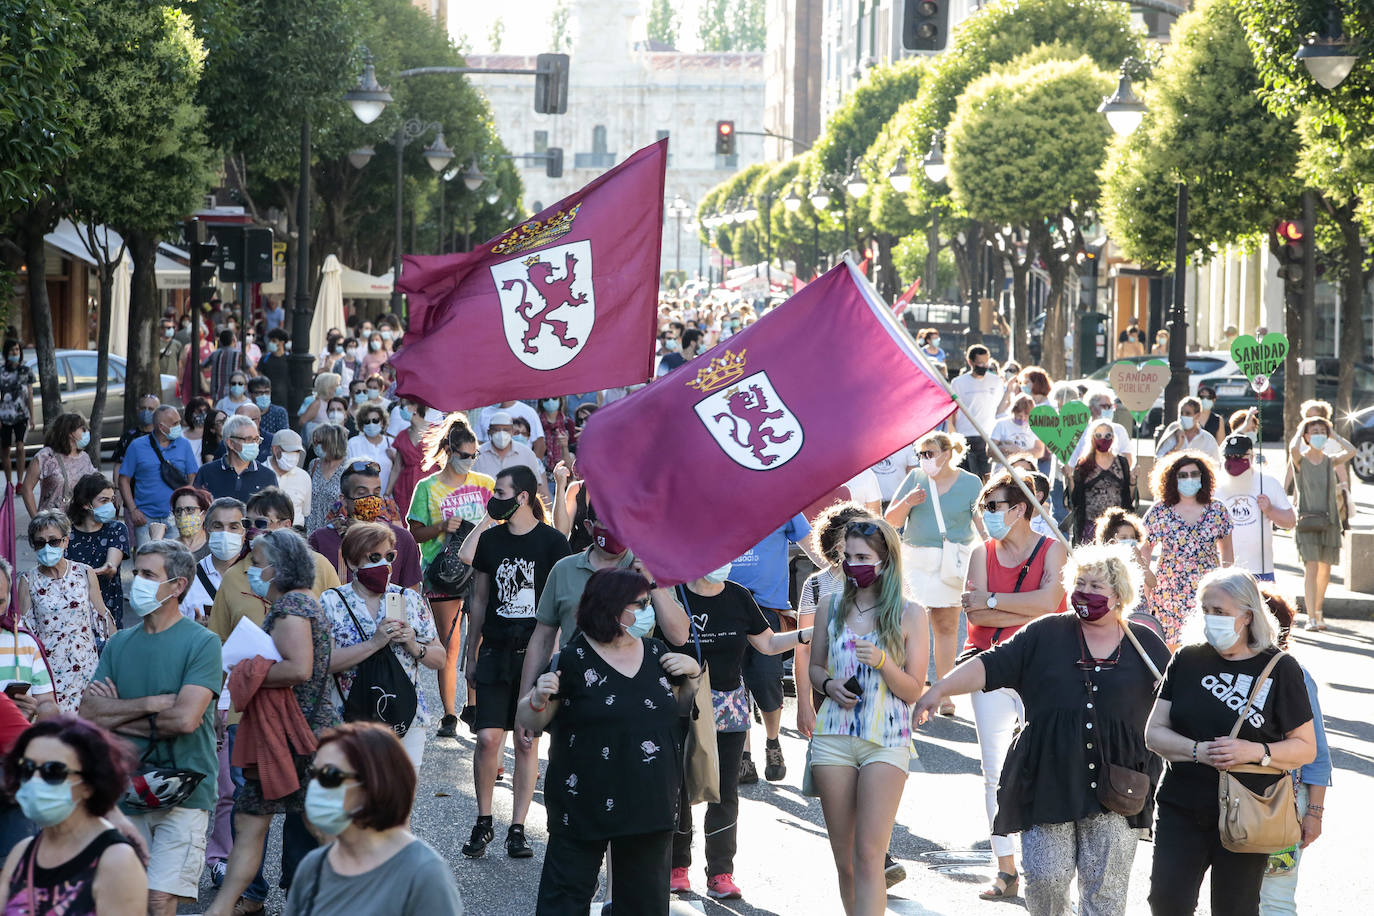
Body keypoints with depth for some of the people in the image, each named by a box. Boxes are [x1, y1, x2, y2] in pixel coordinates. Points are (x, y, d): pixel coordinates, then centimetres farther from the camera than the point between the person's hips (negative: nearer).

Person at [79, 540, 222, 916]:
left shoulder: (202, 642, -5)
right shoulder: (120, 644, 11)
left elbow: (186, 718, -17)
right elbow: (88, 714, 1)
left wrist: (119, 715, -4)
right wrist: (152, 704, -10)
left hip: (181, 792, -5)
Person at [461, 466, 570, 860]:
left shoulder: (552, 542, -3)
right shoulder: (489, 540, 7)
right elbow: (479, 600, 13)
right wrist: (471, 654, 13)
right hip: (496, 650, 2)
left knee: (528, 742, 2)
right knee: (488, 738, -7)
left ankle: (517, 829, 9)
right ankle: (484, 822, 9)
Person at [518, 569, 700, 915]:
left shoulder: (656, 654, 8)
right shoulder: (573, 661, -9)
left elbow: (684, 708, 22)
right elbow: (529, 724, -7)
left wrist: (693, 672, 4)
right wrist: (539, 699, -28)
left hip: (650, 804, 5)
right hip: (585, 805, -5)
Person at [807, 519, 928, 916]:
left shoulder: (910, 615, 0)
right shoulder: (830, 610, 9)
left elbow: (914, 691, 1)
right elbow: (814, 666, 21)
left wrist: (883, 662, -17)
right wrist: (829, 684, -1)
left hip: (886, 742, -3)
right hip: (833, 738, 3)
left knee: (869, 856, -12)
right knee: (844, 858, 7)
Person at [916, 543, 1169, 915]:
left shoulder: (1146, 645, 9)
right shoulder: (1046, 635, 7)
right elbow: (991, 665, 0)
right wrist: (939, 689, -11)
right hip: (1048, 782, 0)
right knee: (1045, 877, -5)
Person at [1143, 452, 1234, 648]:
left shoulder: (1217, 510, 5)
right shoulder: (1160, 512, 1)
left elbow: (1226, 550, 14)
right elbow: (1144, 550, 7)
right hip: (1170, 593, -1)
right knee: (1171, 647, -2)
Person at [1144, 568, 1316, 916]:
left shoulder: (1280, 669, -3)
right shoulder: (1188, 660, 6)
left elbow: (1306, 748, -1)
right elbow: (1154, 732, 4)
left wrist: (1255, 751, -19)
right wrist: (1197, 751, -14)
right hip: (1181, 810, 2)